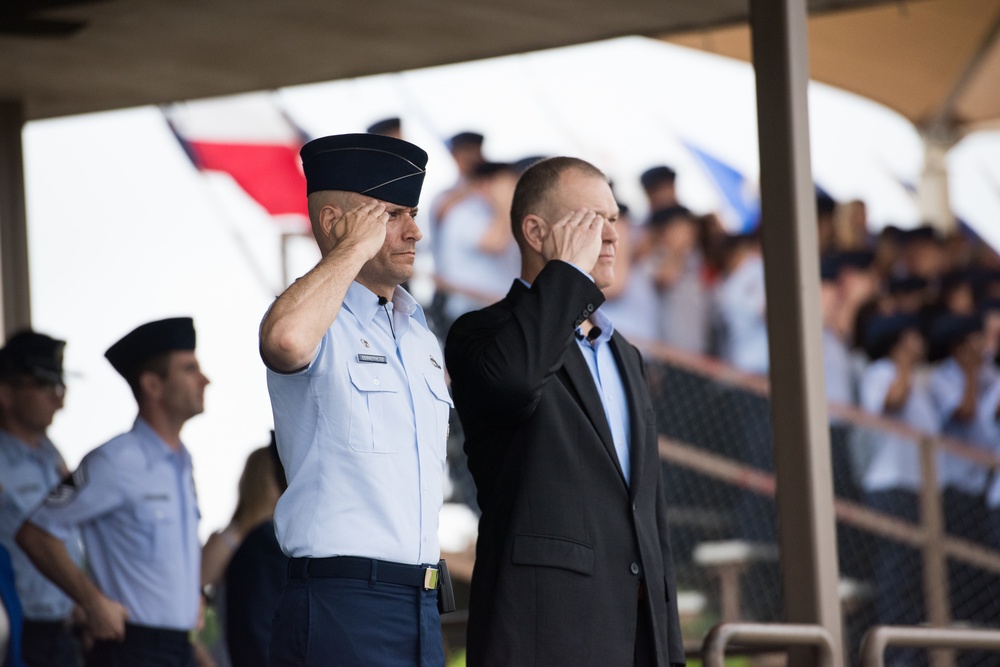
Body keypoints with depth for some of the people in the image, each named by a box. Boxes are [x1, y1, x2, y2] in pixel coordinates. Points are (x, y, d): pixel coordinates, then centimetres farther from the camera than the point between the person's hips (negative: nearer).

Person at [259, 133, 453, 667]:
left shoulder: (420, 336, 20)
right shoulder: (319, 323, -7)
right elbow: (286, 339, -33)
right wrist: (355, 249, -19)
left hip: (422, 604, 8)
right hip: (342, 603, -8)